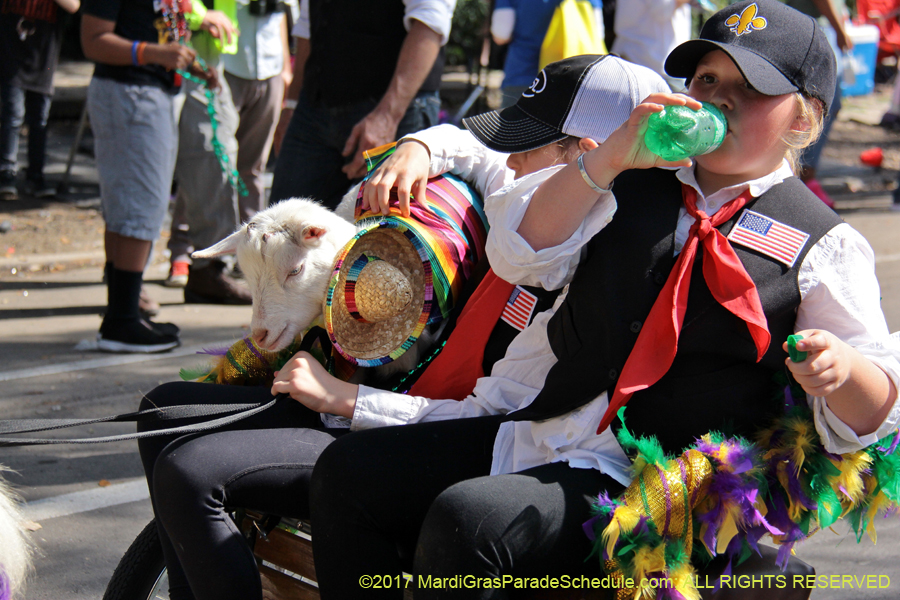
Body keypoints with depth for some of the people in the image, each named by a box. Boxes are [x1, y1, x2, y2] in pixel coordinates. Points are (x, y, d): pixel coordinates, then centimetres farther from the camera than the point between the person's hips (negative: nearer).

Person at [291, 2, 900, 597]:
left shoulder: (824, 248, -1)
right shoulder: (635, 181, 12)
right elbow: (519, 255, 0)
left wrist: (841, 367, -29)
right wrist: (611, 157, -11)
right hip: (532, 427, 6)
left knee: (465, 520, -29)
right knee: (347, 471, -4)